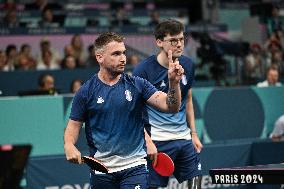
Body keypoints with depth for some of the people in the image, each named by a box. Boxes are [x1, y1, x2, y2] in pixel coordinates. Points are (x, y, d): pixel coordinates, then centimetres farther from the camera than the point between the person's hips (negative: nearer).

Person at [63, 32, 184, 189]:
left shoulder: (137, 85, 1)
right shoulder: (86, 91, 0)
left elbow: (171, 106, -6)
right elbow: (74, 124, 4)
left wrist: (174, 82, -25)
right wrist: (69, 146, -16)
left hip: (134, 166, -1)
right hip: (101, 169, 1)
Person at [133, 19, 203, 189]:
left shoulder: (187, 65, 6)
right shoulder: (143, 70, -12)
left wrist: (194, 133, 15)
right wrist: (147, 141, -18)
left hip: (184, 139, 6)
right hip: (157, 142, -5)